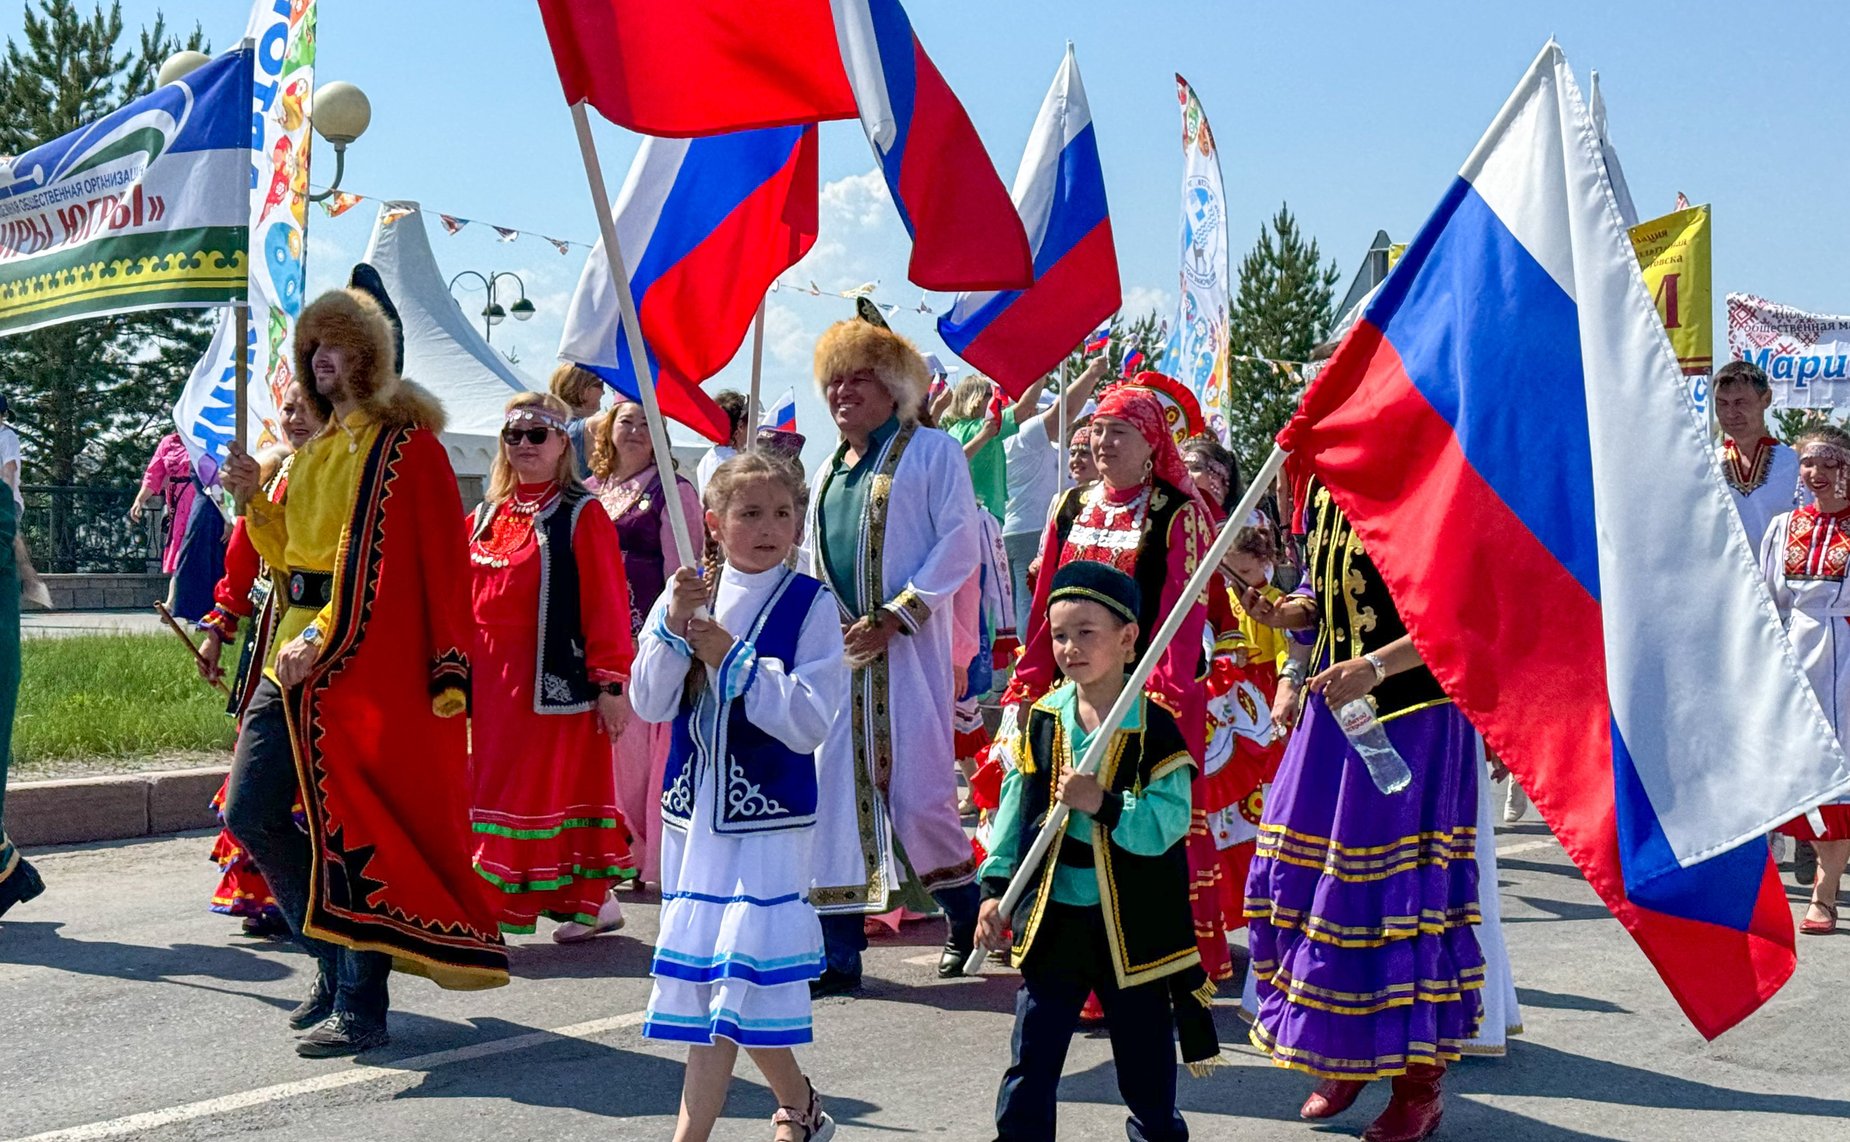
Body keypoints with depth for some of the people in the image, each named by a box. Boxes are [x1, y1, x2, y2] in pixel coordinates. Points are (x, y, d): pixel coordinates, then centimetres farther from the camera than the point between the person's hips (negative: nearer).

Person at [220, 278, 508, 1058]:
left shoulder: (405, 444, -6)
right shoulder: (316, 449, 19)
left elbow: (383, 561, -14)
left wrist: (323, 637, -20)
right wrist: (252, 501, 7)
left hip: (368, 659, -8)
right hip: (300, 651, 8)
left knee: (351, 827, -7)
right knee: (250, 814, 5)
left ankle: (361, 1007, 2)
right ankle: (337, 963, 21)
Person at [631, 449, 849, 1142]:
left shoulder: (811, 604, -7)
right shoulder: (687, 592, 5)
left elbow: (812, 720, -15)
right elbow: (649, 704, -2)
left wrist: (731, 656, -18)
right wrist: (673, 629, -16)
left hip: (768, 818, -5)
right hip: (694, 810, 5)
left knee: (740, 975, -8)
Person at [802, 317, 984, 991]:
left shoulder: (932, 452, 1)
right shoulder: (828, 472, 21)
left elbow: (959, 546, -8)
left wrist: (893, 619, -15)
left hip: (908, 650, -6)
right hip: (836, 651, 6)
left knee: (918, 793, -6)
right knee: (835, 791, 0)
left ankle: (966, 916, 19)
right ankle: (839, 953, 5)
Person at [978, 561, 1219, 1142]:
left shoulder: (1155, 730, -9)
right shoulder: (1039, 722, 3)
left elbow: (1168, 825, -16)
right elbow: (1014, 810, 7)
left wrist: (1103, 805, -28)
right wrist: (994, 889, 3)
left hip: (1134, 926, -3)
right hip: (1052, 919, 3)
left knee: (1145, 1063, 10)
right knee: (1030, 1064, 6)